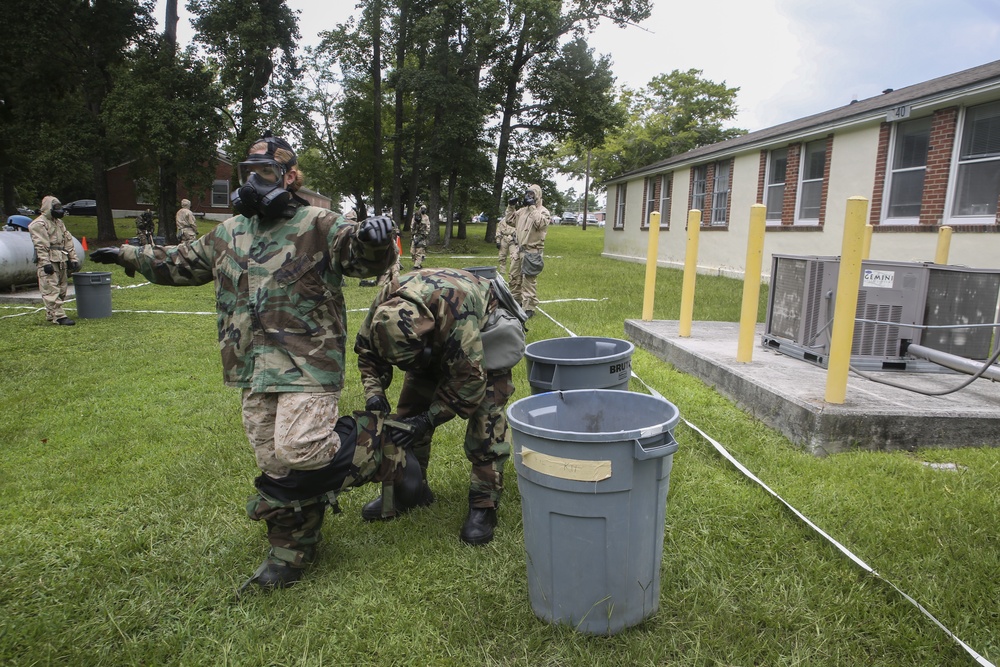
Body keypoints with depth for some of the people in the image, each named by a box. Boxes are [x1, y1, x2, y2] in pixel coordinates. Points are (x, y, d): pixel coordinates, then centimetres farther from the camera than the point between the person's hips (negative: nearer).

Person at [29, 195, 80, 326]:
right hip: (49, 262, -9)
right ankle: (59, 316, -12)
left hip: (61, 261, 9)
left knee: (62, 289, 11)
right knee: (52, 291, -9)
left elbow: (68, 241, 20)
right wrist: (45, 262, -21)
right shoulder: (39, 224, -7)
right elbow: (40, 246, -15)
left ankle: (51, 314, 21)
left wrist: (73, 258, 13)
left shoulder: (59, 222, 20)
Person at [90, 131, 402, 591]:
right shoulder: (230, 233, 16)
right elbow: (185, 262, 30)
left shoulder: (318, 226, -6)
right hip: (255, 369, 7)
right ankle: (290, 548, 26)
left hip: (307, 363, -6)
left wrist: (374, 242, -40)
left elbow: (363, 259, -18)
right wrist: (129, 256, 33)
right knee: (272, 461, 11)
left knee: (297, 449, -21)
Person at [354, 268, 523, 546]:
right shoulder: (385, 305, -28)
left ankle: (484, 504, -9)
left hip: (486, 337, -5)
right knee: (410, 410, 0)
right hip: (437, 344, 6)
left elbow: (469, 381, -38)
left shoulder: (457, 315, -46)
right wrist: (374, 391, -24)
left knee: (485, 417, -18)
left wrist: (428, 419, -37)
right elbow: (367, 349, -8)